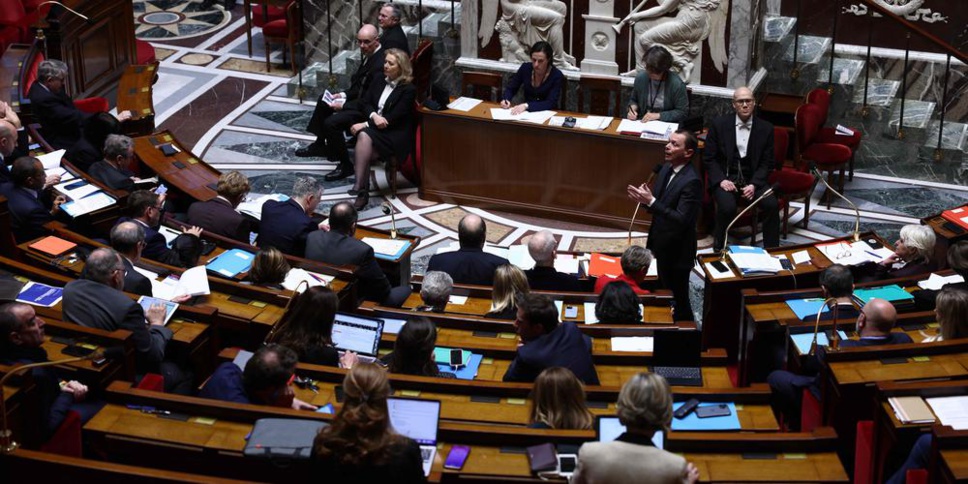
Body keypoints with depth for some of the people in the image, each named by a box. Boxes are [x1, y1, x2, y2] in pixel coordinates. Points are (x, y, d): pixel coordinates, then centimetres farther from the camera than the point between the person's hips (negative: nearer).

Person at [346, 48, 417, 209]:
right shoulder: (379, 82, 12)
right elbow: (365, 102, 7)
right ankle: (362, 190, -31)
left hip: (396, 134, -5)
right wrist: (374, 116, -15)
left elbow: (393, 118, -15)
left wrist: (365, 124, -17)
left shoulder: (409, 89, -9)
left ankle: (360, 187, -32)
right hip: (374, 127, 5)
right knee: (363, 136, -30)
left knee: (365, 135, -32)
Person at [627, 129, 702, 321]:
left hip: (677, 253, -8)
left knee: (678, 300, 6)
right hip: (661, 247, 8)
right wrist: (645, 198, -10)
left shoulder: (691, 182, -24)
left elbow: (681, 219, -29)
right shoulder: (666, 169, 3)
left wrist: (651, 201, -32)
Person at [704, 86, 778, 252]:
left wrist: (754, 185, -13)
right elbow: (709, 158, 1)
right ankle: (719, 248, -6)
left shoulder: (765, 128, 3)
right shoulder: (719, 124, 0)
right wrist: (721, 180, -14)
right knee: (727, 207, -31)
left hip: (753, 179, 2)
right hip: (725, 178, -2)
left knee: (771, 204, -26)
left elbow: (767, 163, 4)